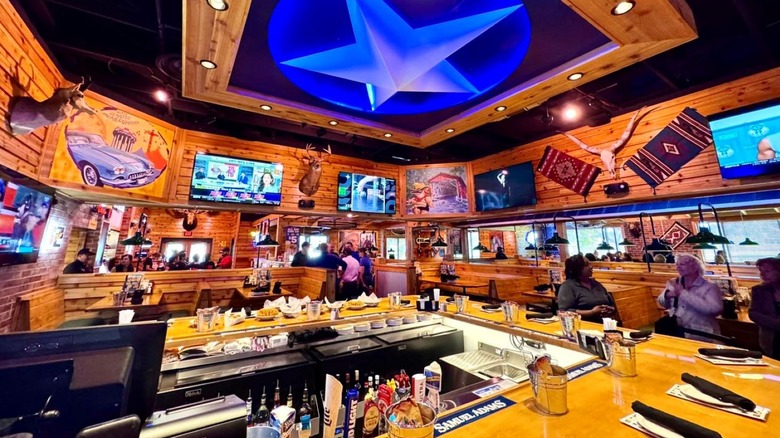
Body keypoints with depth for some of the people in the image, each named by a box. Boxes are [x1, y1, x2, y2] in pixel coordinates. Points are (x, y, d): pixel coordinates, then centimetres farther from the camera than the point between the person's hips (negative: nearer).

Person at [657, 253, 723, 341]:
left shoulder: (710, 287, -5)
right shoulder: (673, 283, 9)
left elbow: (715, 309, -23)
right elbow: (664, 304, 17)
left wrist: (683, 293, -24)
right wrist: (667, 295, -6)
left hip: (699, 335, -5)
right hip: (674, 328, 5)